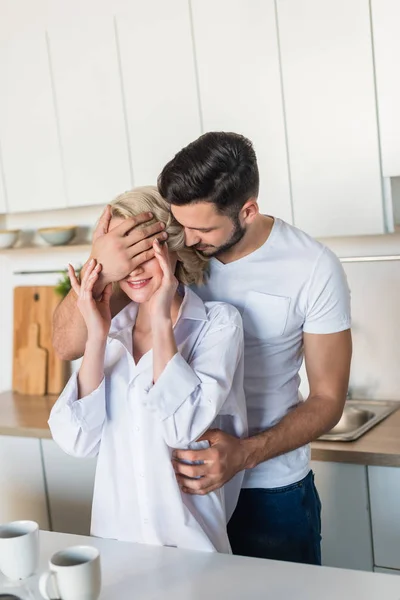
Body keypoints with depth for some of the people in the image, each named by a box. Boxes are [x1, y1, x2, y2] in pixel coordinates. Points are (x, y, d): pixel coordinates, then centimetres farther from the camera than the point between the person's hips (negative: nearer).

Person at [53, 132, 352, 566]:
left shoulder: (313, 269, -17)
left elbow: (327, 398, -9)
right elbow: (67, 345, -13)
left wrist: (245, 454, -25)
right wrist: (98, 272, -33)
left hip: (272, 495, -2)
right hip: (180, 480, 2)